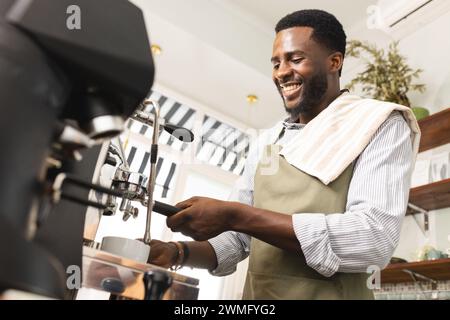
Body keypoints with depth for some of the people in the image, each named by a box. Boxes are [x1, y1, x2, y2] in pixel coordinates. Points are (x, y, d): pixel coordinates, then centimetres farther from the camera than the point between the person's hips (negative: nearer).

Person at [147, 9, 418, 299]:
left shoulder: (380, 125, -8)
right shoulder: (267, 143, 8)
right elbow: (238, 239, 10)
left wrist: (235, 215, -24)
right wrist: (179, 253, -10)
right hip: (257, 295, 6)